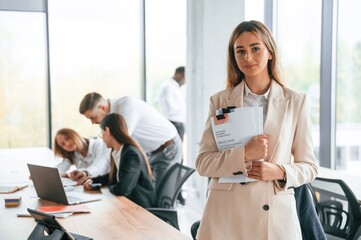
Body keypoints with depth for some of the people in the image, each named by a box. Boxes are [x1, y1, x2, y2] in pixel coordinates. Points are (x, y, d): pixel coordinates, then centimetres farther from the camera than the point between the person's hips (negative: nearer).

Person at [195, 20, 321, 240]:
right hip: (227, 214, 0)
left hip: (276, 213, 0)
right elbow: (203, 162, -2)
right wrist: (244, 154, -17)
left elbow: (309, 166, 4)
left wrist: (280, 172, -15)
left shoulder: (295, 102, 1)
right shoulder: (220, 101, 2)